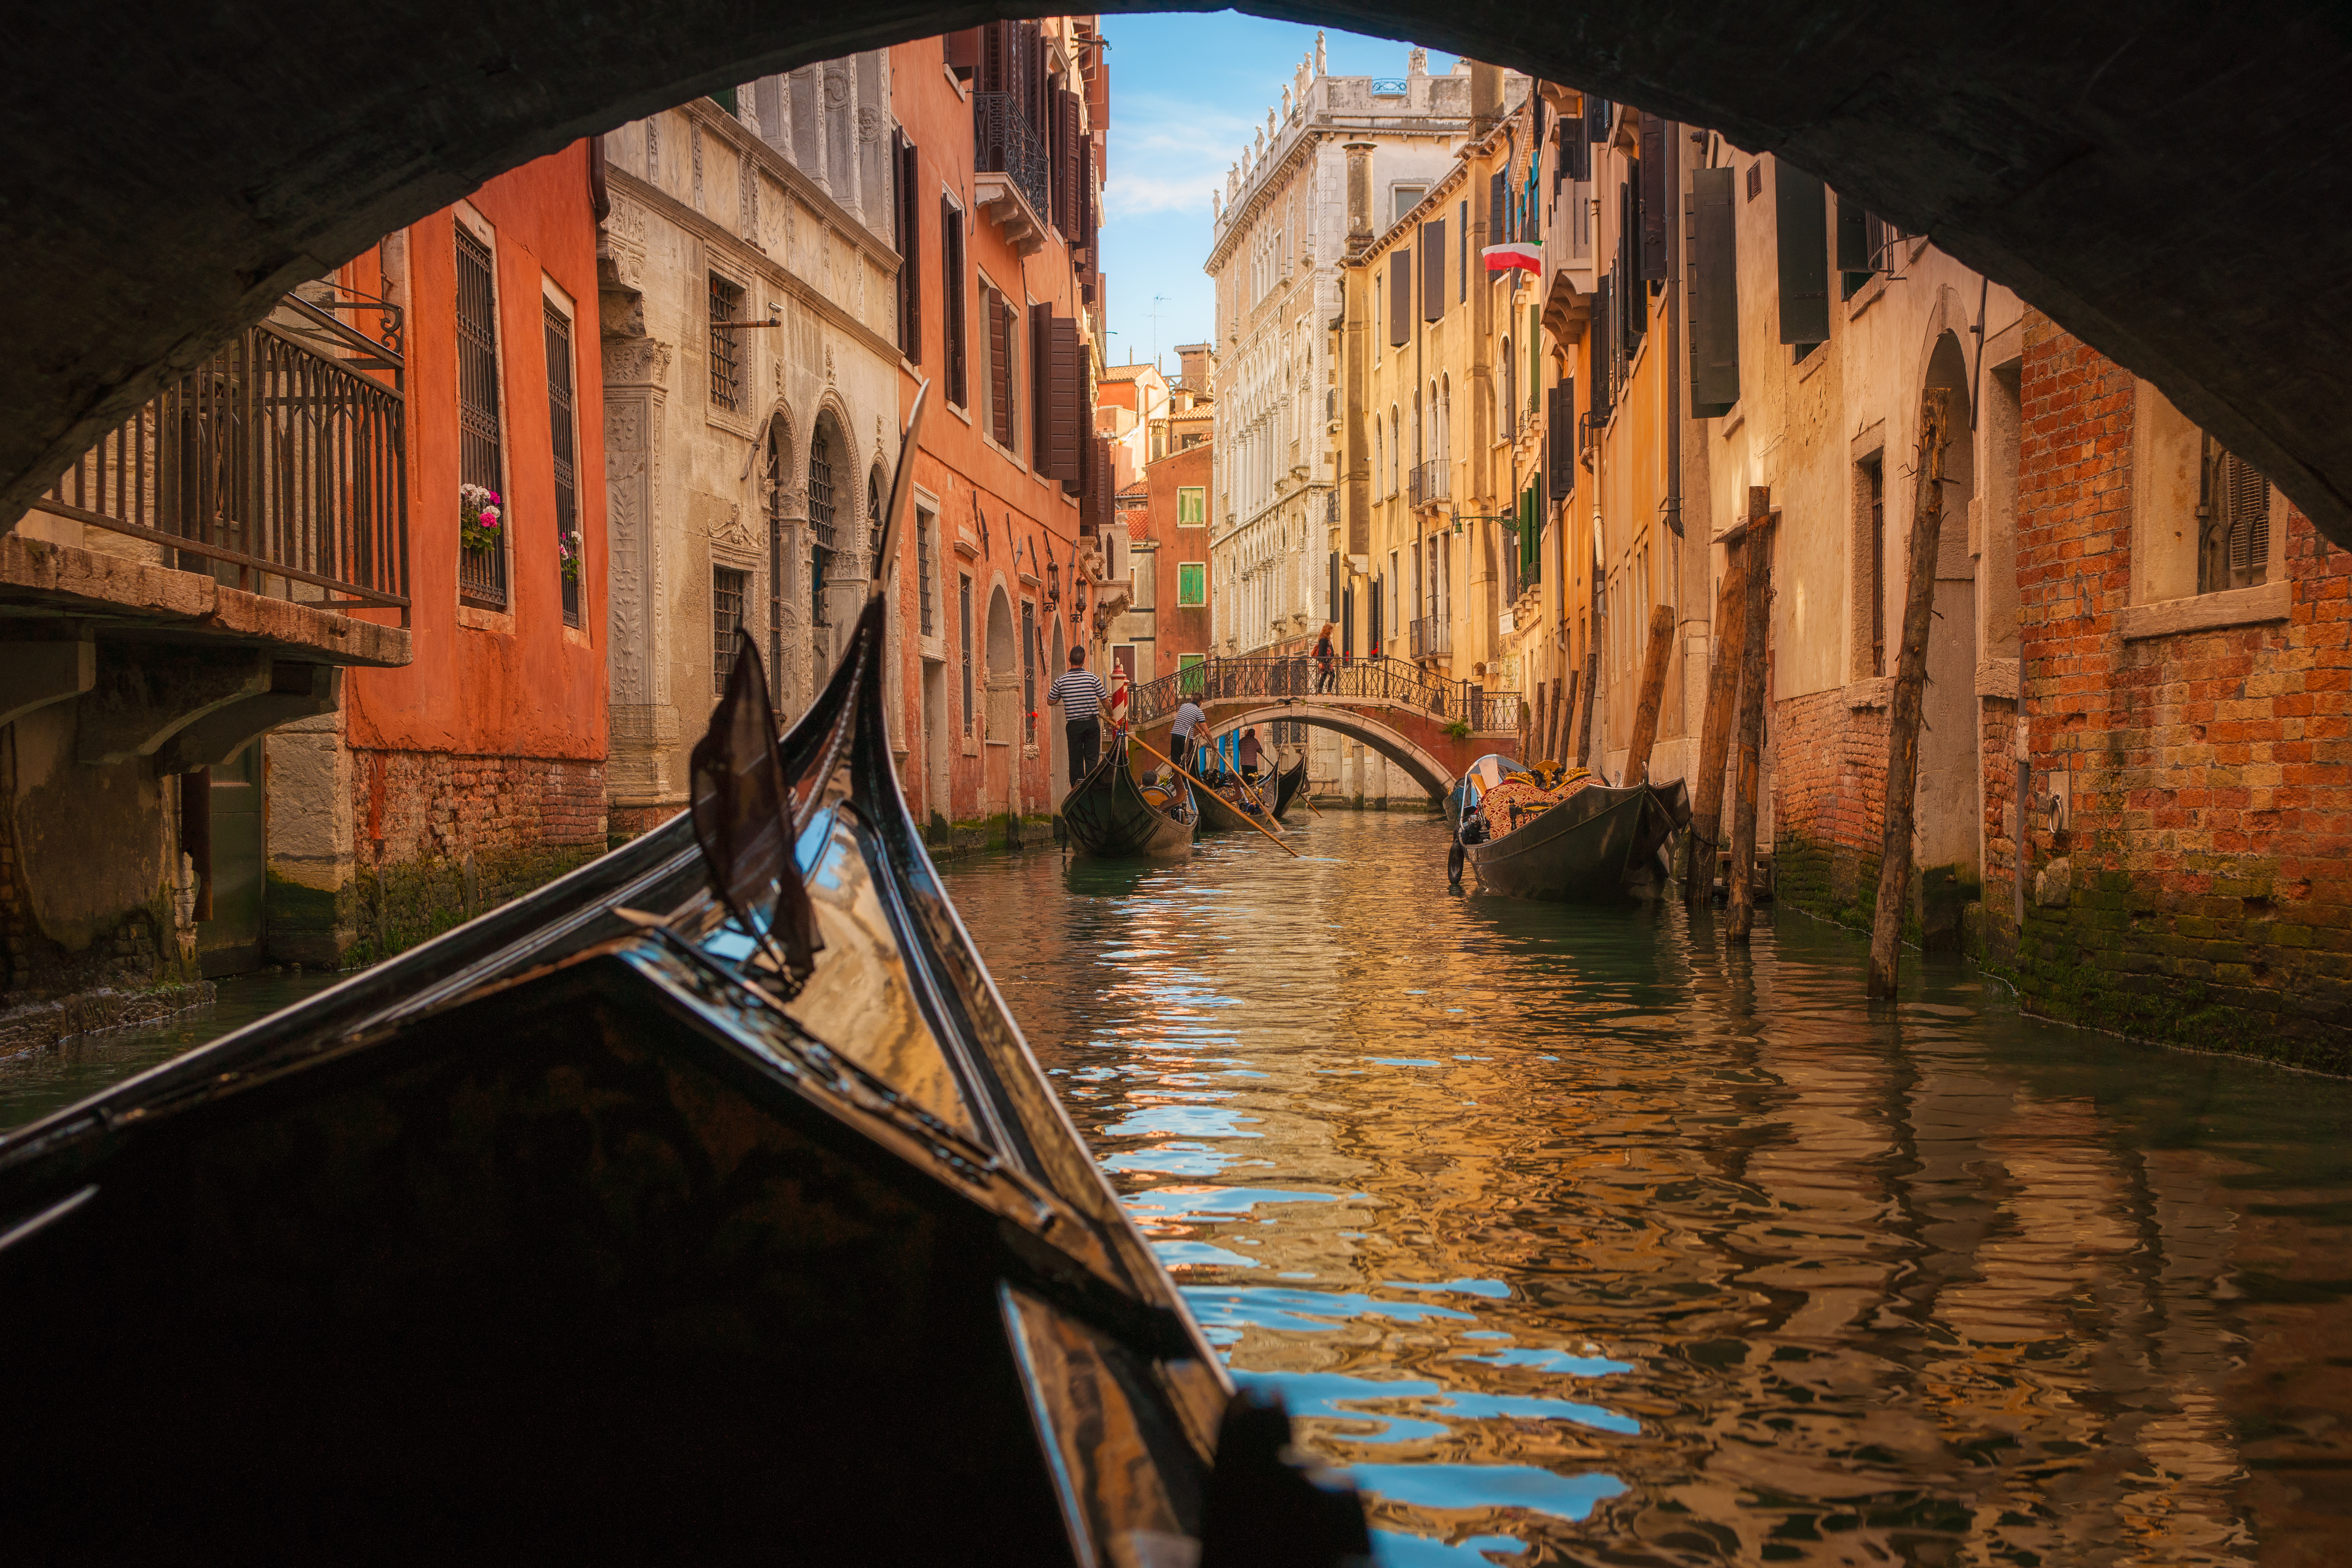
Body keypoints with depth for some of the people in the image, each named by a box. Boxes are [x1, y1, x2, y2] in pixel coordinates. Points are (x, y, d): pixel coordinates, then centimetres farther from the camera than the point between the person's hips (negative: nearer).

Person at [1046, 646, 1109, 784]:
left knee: (1075, 760, 7)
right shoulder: (1093, 678, -5)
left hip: (1073, 725, 0)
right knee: (1092, 759, 4)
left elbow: (1051, 701, 8)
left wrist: (1049, 691, 30)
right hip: (1092, 723, 0)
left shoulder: (1061, 681, -4)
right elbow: (1105, 700, 4)